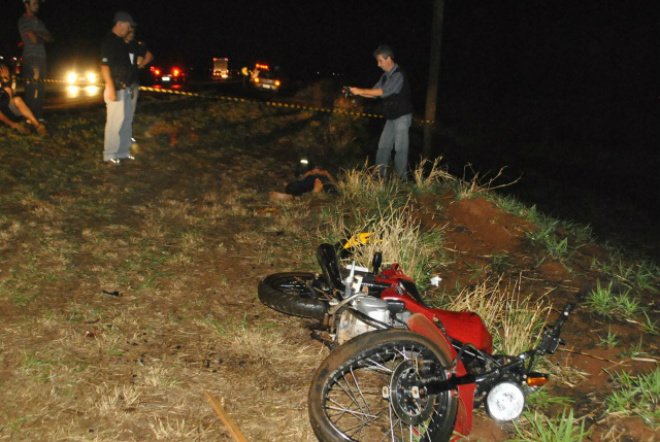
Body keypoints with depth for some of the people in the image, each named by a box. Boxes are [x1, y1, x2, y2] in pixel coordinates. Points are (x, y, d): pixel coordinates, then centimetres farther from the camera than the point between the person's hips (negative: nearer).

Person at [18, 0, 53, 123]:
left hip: (41, 57, 7)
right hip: (31, 58, -7)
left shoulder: (39, 21, 21)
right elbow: (34, 39, -14)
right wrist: (42, 38, 7)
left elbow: (50, 38, 15)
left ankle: (39, 116, 9)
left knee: (40, 89, 6)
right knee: (32, 88, -10)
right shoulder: (23, 21, -4)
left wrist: (40, 35, -3)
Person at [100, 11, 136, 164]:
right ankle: (109, 154, -2)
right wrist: (111, 88, -22)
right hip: (116, 88, -10)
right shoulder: (109, 41, -12)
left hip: (125, 88, 10)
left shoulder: (120, 41, 16)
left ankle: (123, 151, 25)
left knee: (127, 120, 14)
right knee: (115, 122, -8)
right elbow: (105, 66, -18)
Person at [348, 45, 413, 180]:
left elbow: (383, 92, -27)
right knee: (383, 147, 8)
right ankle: (380, 175, 14)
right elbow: (375, 93, 13)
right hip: (391, 118, 9)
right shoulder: (385, 76, 11)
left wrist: (361, 91, -24)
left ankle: (401, 178, 1)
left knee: (400, 148, -5)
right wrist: (356, 92, -2)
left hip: (402, 117, -9)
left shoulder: (398, 75, -18)